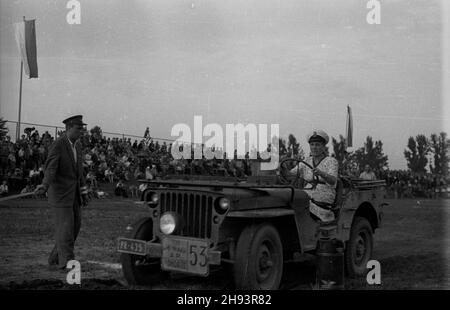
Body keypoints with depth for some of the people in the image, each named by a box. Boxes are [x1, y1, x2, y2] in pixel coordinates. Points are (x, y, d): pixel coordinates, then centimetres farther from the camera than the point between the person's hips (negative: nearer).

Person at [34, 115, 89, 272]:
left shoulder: (77, 144, 10)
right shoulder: (58, 145, -14)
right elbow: (50, 168, -26)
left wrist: (83, 192, 17)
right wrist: (45, 186, -44)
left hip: (74, 193, 8)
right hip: (61, 193, -8)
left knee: (75, 226, 10)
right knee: (65, 227, -7)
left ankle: (55, 260, 22)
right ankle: (67, 262, 0)